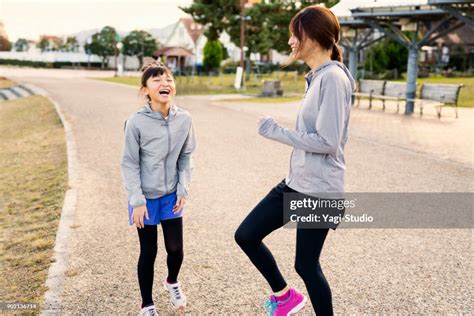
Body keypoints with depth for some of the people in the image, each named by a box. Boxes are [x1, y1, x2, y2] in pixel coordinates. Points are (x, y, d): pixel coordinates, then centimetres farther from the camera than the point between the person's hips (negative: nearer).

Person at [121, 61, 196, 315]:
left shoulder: (184, 119, -7)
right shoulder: (136, 122, -18)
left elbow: (185, 156, 4)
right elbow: (129, 164, -12)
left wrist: (183, 189, -1)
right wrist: (137, 201, -15)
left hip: (171, 196, 3)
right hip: (146, 198, -3)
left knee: (175, 248, 10)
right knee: (148, 252, 8)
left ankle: (172, 282, 45)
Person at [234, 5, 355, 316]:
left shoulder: (333, 78, -17)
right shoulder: (317, 77, 12)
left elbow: (327, 141, -22)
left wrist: (276, 132, -15)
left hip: (319, 190, -9)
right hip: (296, 183, 9)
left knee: (306, 264, 5)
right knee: (246, 235, 10)